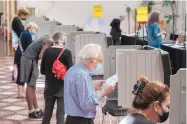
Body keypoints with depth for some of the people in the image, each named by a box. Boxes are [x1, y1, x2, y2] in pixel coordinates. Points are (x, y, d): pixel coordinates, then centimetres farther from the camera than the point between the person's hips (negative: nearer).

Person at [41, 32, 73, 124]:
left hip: (49, 87, 4)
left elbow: (42, 71, 4)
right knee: (60, 114, 3)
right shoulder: (67, 52, -13)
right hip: (62, 88, -4)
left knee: (47, 113, 15)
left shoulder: (47, 51, -2)